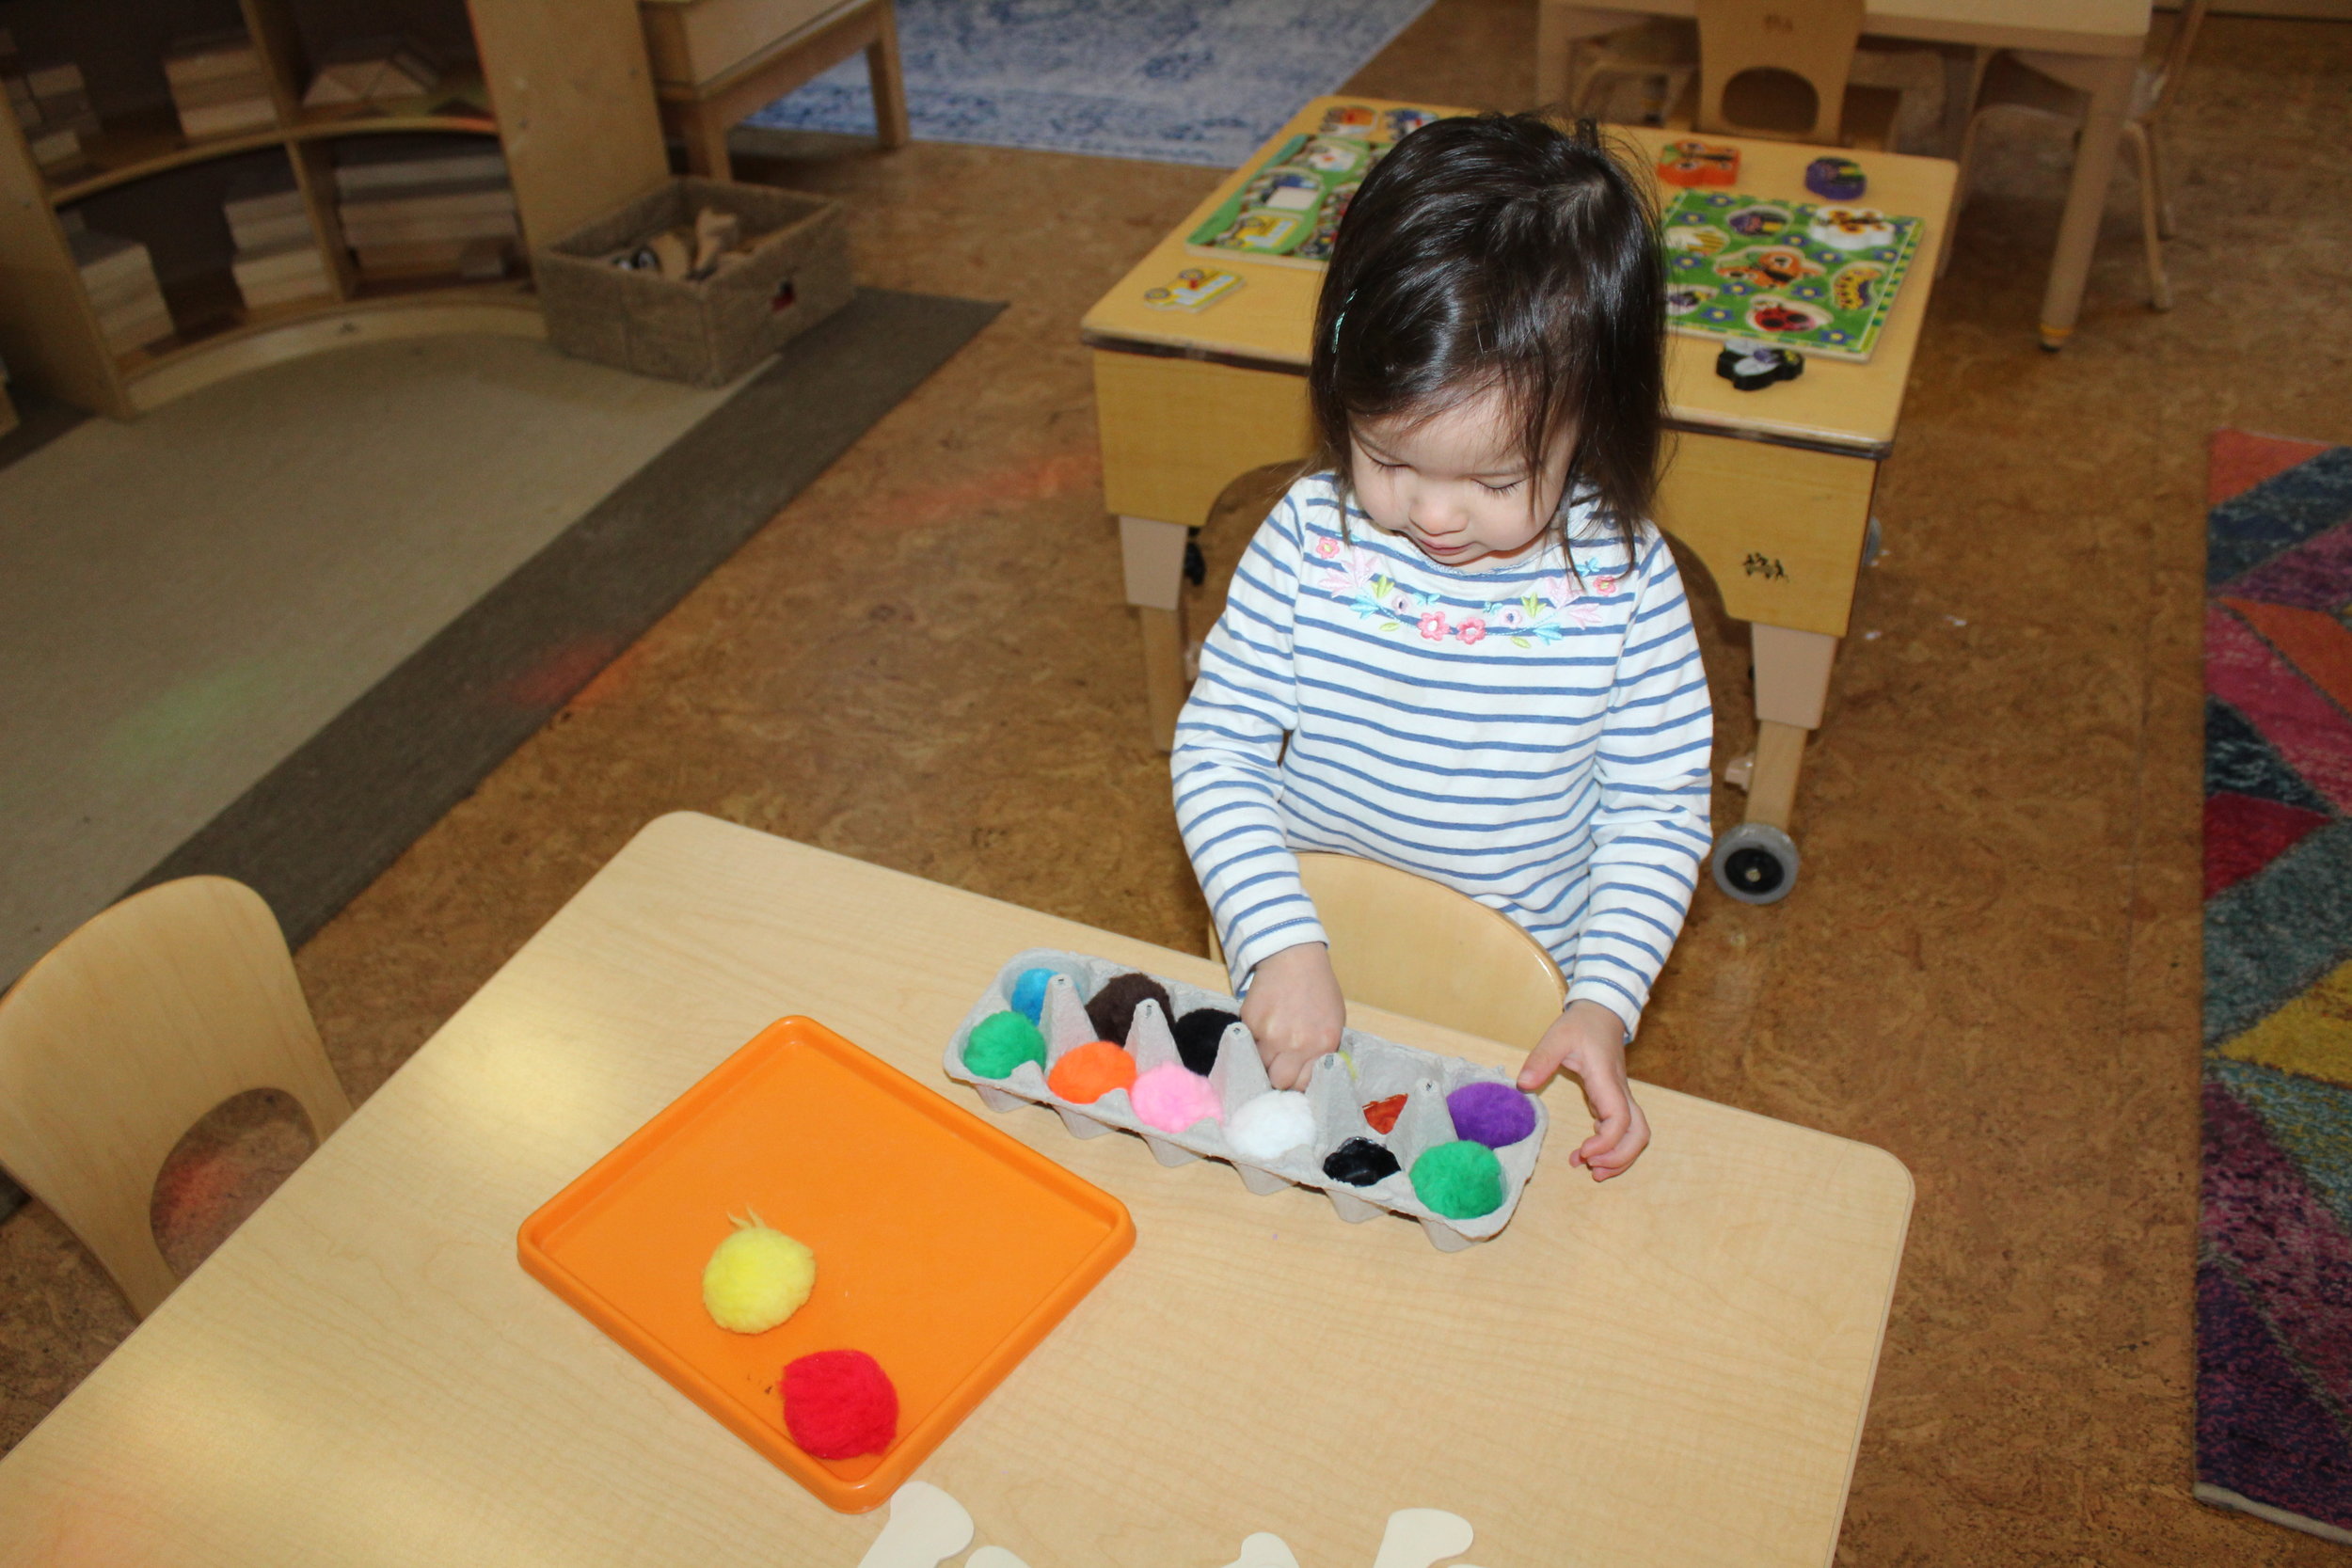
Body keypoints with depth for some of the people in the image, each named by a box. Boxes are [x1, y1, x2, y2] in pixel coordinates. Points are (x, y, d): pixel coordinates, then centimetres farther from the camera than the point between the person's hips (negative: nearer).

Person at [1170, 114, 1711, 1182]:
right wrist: (1282, 946, -23)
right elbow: (1217, 748, -12)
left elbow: (1657, 812, -8)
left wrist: (1604, 1003, -19)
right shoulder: (1309, 540, -16)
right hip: (1311, 977, 1)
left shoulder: (1625, 581, -16)